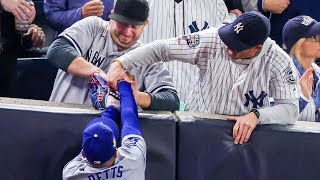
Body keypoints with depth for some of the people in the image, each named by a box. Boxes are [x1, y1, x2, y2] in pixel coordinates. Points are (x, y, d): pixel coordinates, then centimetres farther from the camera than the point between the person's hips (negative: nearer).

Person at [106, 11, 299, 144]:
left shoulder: (278, 61, -13)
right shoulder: (211, 40, -13)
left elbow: (291, 108, -14)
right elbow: (161, 48, -9)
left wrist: (256, 115, -32)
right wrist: (119, 63, -19)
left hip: (241, 135, 0)